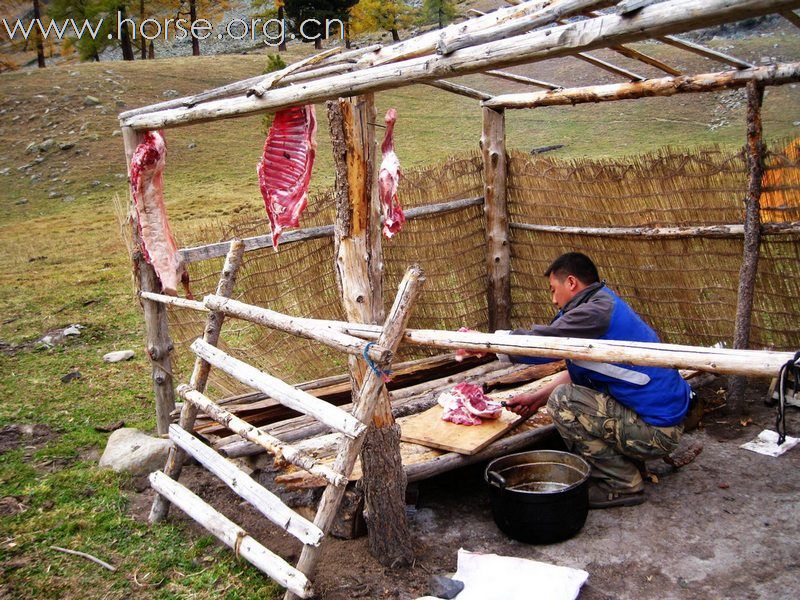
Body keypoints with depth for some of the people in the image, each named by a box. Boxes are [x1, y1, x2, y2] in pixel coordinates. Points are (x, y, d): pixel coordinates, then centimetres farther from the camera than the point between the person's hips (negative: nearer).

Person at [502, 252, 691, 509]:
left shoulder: (597, 312, -19)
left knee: (563, 400, -17)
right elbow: (579, 372, 16)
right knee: (571, 391, 17)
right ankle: (627, 461, 18)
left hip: (656, 429, -10)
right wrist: (539, 396, 10)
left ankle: (622, 484, -6)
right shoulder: (606, 304, 12)